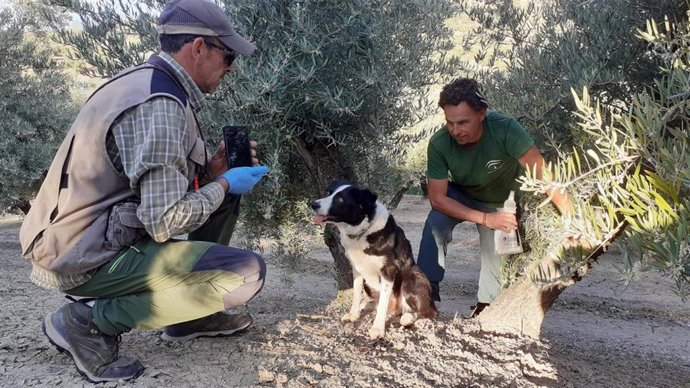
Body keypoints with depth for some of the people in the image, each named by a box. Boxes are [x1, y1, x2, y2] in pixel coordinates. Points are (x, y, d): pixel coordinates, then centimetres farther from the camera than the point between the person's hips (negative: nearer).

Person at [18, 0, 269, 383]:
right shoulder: (159, 106, -23)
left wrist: (214, 168, 5)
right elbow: (165, 223, -25)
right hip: (85, 257, -10)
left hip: (90, 233, 10)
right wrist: (224, 184, -9)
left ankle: (189, 313, 18)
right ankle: (89, 320, -8)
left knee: (225, 189, 14)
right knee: (247, 273, -18)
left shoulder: (149, 83, 9)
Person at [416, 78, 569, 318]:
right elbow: (437, 198, -26)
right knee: (436, 222, -27)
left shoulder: (505, 129, -38)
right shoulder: (439, 144, -33)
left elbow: (542, 174, -36)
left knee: (496, 253, -5)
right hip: (460, 195, 0)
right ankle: (428, 287, -15)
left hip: (502, 202, 0)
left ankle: (485, 306, 21)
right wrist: (485, 219, -32)